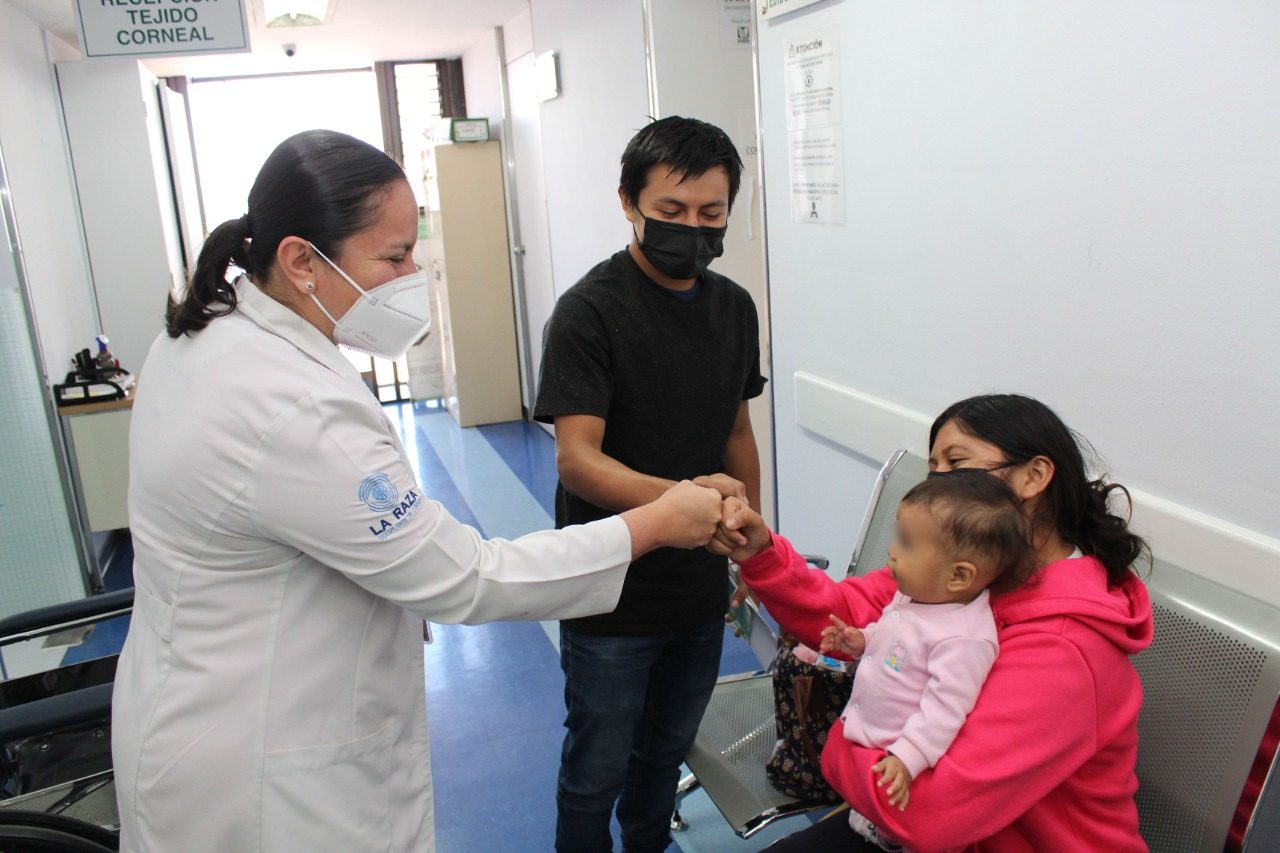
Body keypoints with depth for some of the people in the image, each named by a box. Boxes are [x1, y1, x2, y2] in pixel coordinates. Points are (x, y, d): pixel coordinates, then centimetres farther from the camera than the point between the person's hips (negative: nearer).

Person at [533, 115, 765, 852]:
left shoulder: (735, 307, 3)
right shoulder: (590, 311, -17)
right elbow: (577, 458, -25)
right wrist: (678, 496, -42)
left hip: (701, 590, 6)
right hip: (614, 597, -6)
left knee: (667, 751, 24)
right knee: (598, 769, 11)